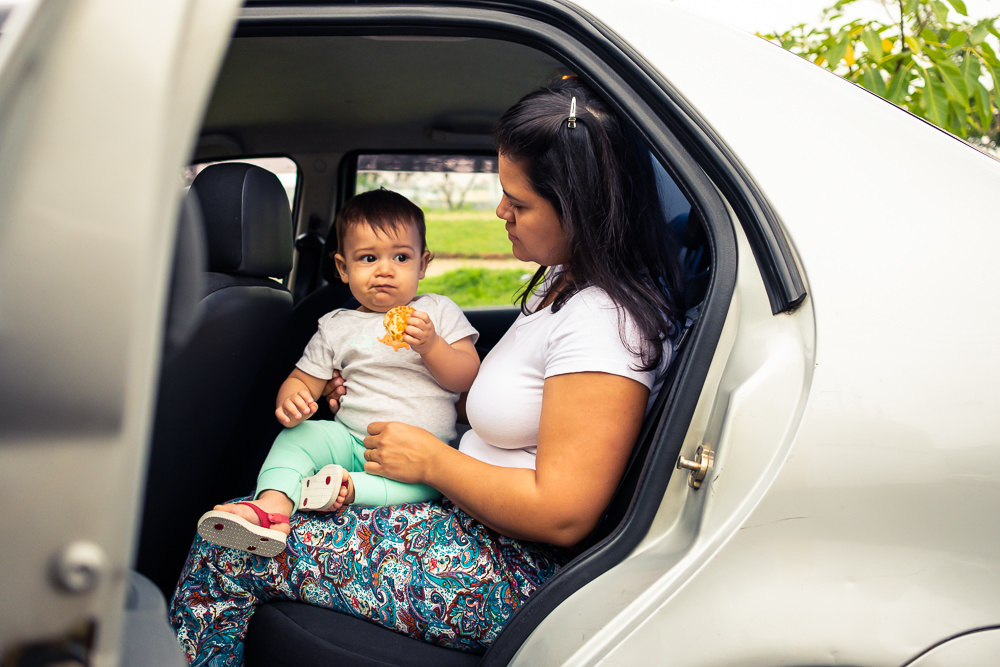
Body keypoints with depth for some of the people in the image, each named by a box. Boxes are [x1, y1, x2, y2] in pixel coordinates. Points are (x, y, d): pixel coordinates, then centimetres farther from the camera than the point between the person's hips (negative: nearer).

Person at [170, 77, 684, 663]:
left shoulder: (606, 322, -24)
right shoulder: (563, 277, 8)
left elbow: (562, 514, -27)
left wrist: (431, 460, -14)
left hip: (511, 571, -10)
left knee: (227, 547, -7)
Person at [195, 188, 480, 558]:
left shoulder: (440, 311, 8)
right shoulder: (337, 326, 13)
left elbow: (468, 378, 1)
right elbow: (304, 379, 13)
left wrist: (431, 346, -17)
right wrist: (290, 399, -12)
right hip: (352, 440, 2)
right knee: (299, 434, -22)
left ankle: (352, 487, -41)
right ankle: (273, 505, -41)